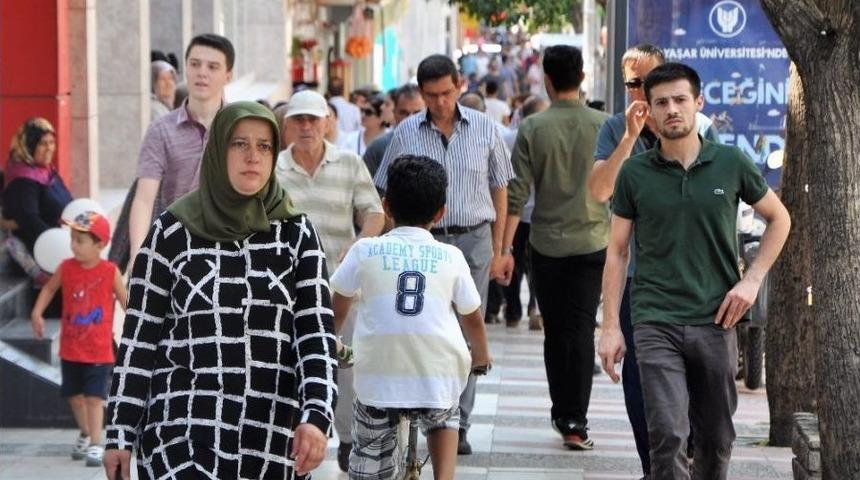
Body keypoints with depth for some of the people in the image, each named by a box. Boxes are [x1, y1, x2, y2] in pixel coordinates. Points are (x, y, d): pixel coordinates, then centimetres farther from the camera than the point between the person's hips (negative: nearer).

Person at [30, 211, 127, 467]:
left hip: (99, 349, -4)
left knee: (94, 397, -8)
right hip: (70, 348, 4)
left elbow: (125, 301, -1)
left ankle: (96, 445, -5)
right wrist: (37, 313, 1)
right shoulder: (66, 267, -4)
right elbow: (50, 287, 12)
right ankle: (85, 434, 37)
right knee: (74, 395, 15)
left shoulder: (110, 272, -11)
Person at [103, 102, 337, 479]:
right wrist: (120, 434, 3)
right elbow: (139, 336, 5)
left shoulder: (296, 234, 6)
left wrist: (316, 417, -16)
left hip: (275, 441, 2)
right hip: (183, 436, -2)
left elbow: (316, 334, -1)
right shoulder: (172, 232, 2)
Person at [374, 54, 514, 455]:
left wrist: (497, 249, 6)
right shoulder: (406, 133, 3)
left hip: (473, 241, 0)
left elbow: (499, 191, 9)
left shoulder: (485, 129, 3)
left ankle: (457, 424, 7)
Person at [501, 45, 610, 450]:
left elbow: (516, 194, -6)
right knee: (581, 331, 1)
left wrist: (505, 248, -1)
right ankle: (575, 422, -5)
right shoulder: (604, 126, -4)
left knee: (554, 332, 11)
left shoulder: (532, 128, -5)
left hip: (546, 244, 0)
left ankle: (562, 413, 21)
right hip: (591, 242, 0)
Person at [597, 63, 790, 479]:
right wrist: (610, 326, 1)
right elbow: (617, 251, 6)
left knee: (716, 440, 11)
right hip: (656, 323, -1)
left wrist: (752, 279, 2)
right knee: (667, 436, -13)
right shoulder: (634, 173, 1)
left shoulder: (731, 163, 1)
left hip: (716, 322, 2)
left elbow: (779, 219, 14)